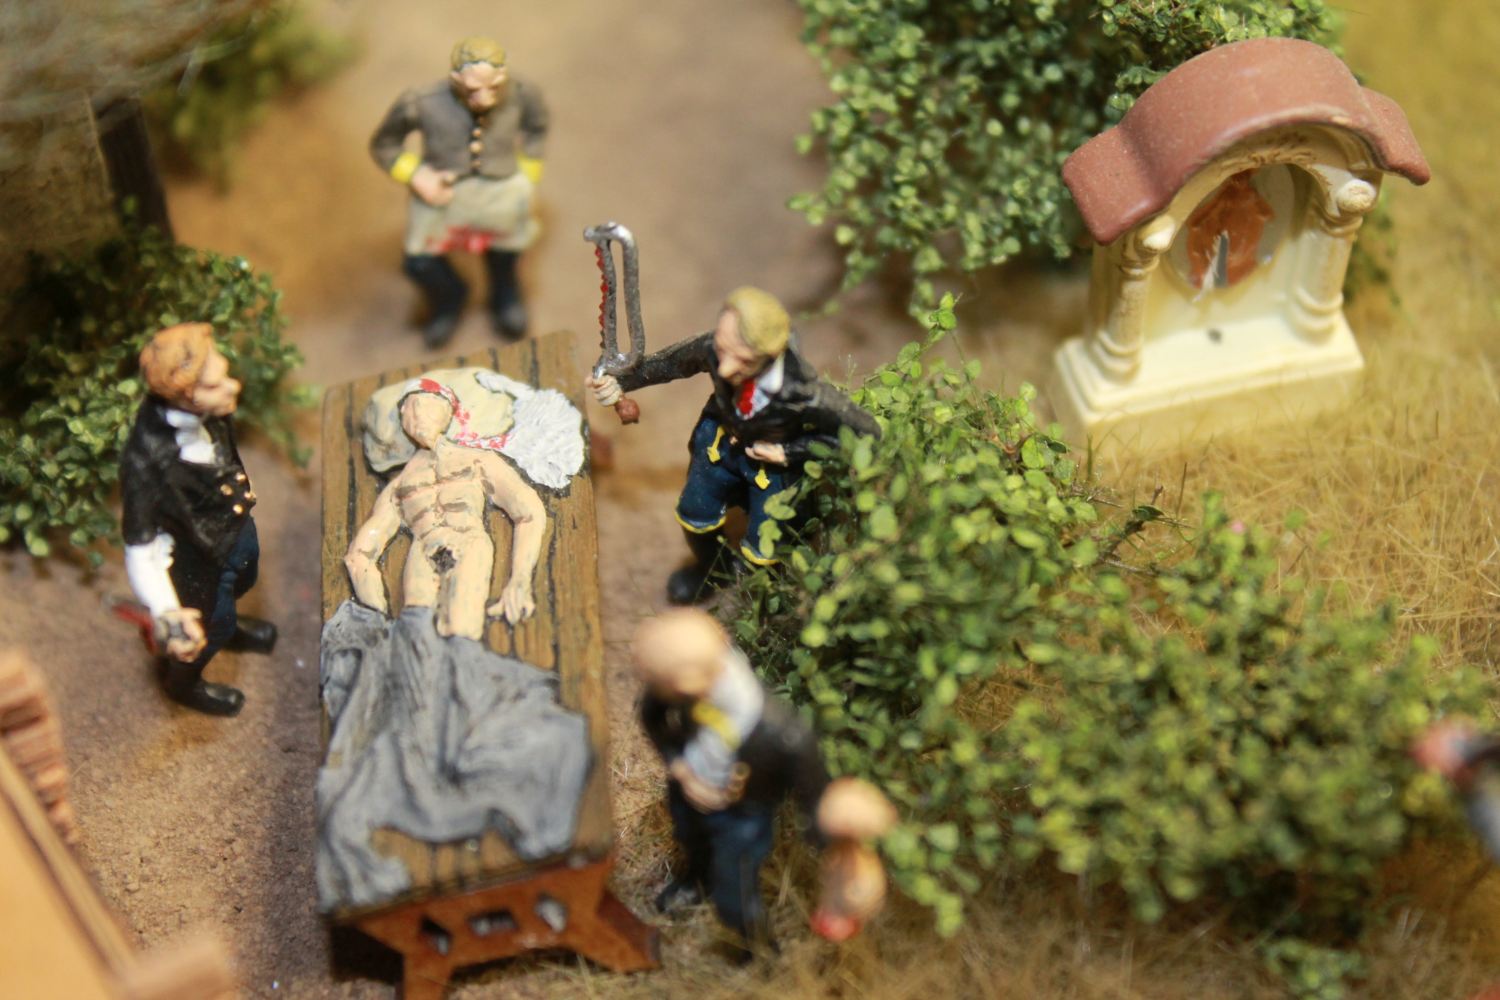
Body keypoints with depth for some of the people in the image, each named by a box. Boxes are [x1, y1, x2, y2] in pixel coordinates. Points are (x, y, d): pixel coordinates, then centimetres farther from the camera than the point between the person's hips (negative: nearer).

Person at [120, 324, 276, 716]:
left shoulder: (204, 412, -26)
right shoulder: (146, 463, -46)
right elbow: (140, 550, -37)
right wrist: (167, 615, -50)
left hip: (235, 523, 5)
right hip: (196, 557, -5)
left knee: (242, 580, 35)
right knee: (210, 627, 24)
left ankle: (225, 623, 71)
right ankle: (183, 682, 58)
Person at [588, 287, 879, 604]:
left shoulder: (806, 394, -45)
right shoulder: (712, 348, -35)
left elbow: (867, 432, -27)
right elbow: (672, 362, -9)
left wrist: (790, 453, -26)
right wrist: (621, 382, -16)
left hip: (775, 459, -3)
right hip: (722, 439, 3)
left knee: (762, 552, 7)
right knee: (696, 516, 19)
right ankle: (711, 570, 56)